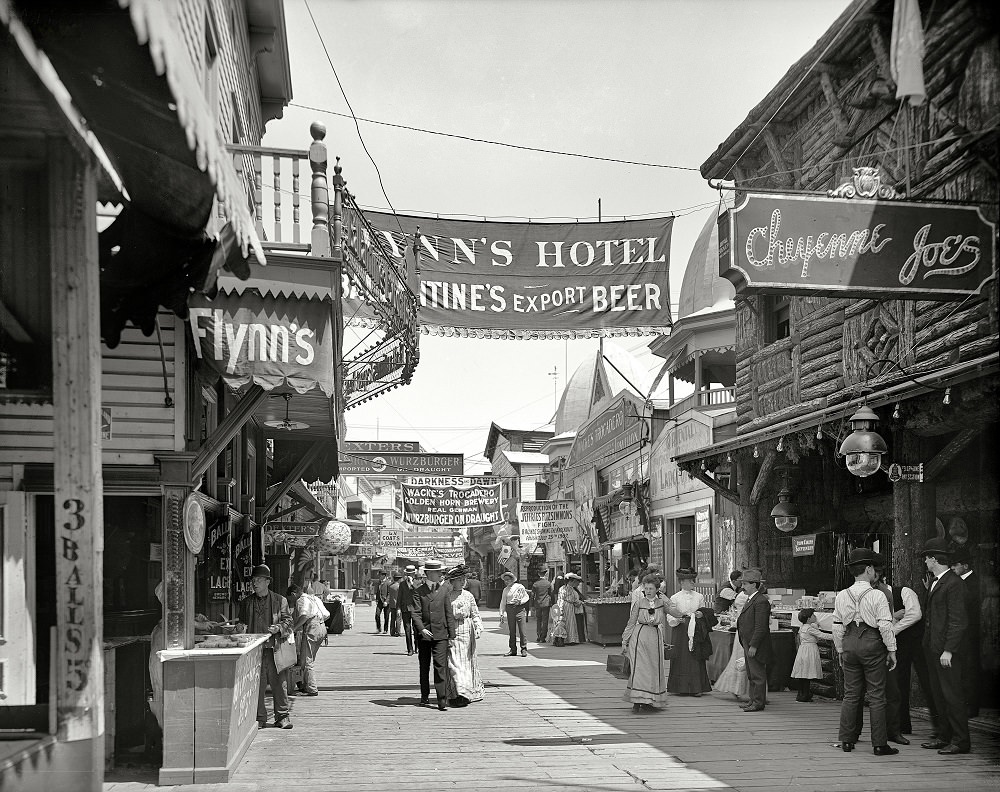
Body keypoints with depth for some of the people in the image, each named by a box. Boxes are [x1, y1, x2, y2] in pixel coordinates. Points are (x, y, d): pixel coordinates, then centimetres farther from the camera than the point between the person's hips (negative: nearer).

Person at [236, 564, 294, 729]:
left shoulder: (280, 600, 7)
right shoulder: (246, 602, 14)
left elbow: (288, 620, 6)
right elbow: (242, 622, 20)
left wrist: (278, 627, -13)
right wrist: (241, 627, -2)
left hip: (275, 649, -2)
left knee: (278, 683, 0)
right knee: (256, 685, 0)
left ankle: (282, 716, 9)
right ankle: (259, 718, 8)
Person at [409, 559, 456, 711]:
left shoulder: (446, 589, 4)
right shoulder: (418, 590, 3)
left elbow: (450, 613, 3)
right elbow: (415, 612, -4)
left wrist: (452, 636, 0)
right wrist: (422, 629, -20)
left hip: (441, 634, -1)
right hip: (423, 634, 1)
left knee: (441, 667, -10)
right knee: (424, 667, 12)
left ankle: (442, 700, -11)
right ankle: (425, 697, 26)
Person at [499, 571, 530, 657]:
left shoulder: (519, 587, 2)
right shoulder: (505, 590, 14)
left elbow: (526, 597, 5)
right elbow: (503, 602, 16)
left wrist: (520, 601, -14)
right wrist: (501, 614, 10)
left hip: (520, 608, -4)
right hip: (510, 609, 4)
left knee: (521, 630, -8)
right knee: (511, 631, 3)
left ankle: (524, 649, -3)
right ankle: (513, 650, 8)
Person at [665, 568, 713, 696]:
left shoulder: (699, 596, 11)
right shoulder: (674, 598, 2)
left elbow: (705, 612, 18)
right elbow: (669, 618, 0)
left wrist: (701, 614, -5)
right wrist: (678, 620, -19)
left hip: (696, 631, 2)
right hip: (680, 631, -2)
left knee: (696, 660, 0)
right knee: (681, 659, -3)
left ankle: (696, 688, 5)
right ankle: (680, 687, 4)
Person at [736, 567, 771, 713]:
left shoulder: (761, 601, -18)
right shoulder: (751, 600, 15)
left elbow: (761, 627, -23)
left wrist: (753, 646, -23)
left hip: (756, 647, -11)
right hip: (748, 645, 11)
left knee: (757, 675, -3)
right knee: (751, 675, 17)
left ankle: (758, 702, 3)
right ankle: (753, 699, 25)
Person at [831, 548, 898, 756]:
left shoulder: (841, 596, 4)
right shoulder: (877, 595, -9)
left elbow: (837, 627, 7)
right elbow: (885, 626, -11)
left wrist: (840, 650, 17)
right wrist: (891, 650, -2)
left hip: (849, 645, 4)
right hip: (872, 645, -4)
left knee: (850, 694, 11)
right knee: (876, 696, 1)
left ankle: (847, 741, 12)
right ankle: (879, 744, 3)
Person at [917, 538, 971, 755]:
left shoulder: (954, 583, -15)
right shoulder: (935, 582, 14)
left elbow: (957, 620, -18)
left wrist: (948, 650, -20)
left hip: (946, 649, -9)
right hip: (932, 647, 9)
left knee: (952, 694, -3)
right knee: (938, 694, 14)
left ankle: (961, 741, 4)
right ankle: (943, 736, 23)